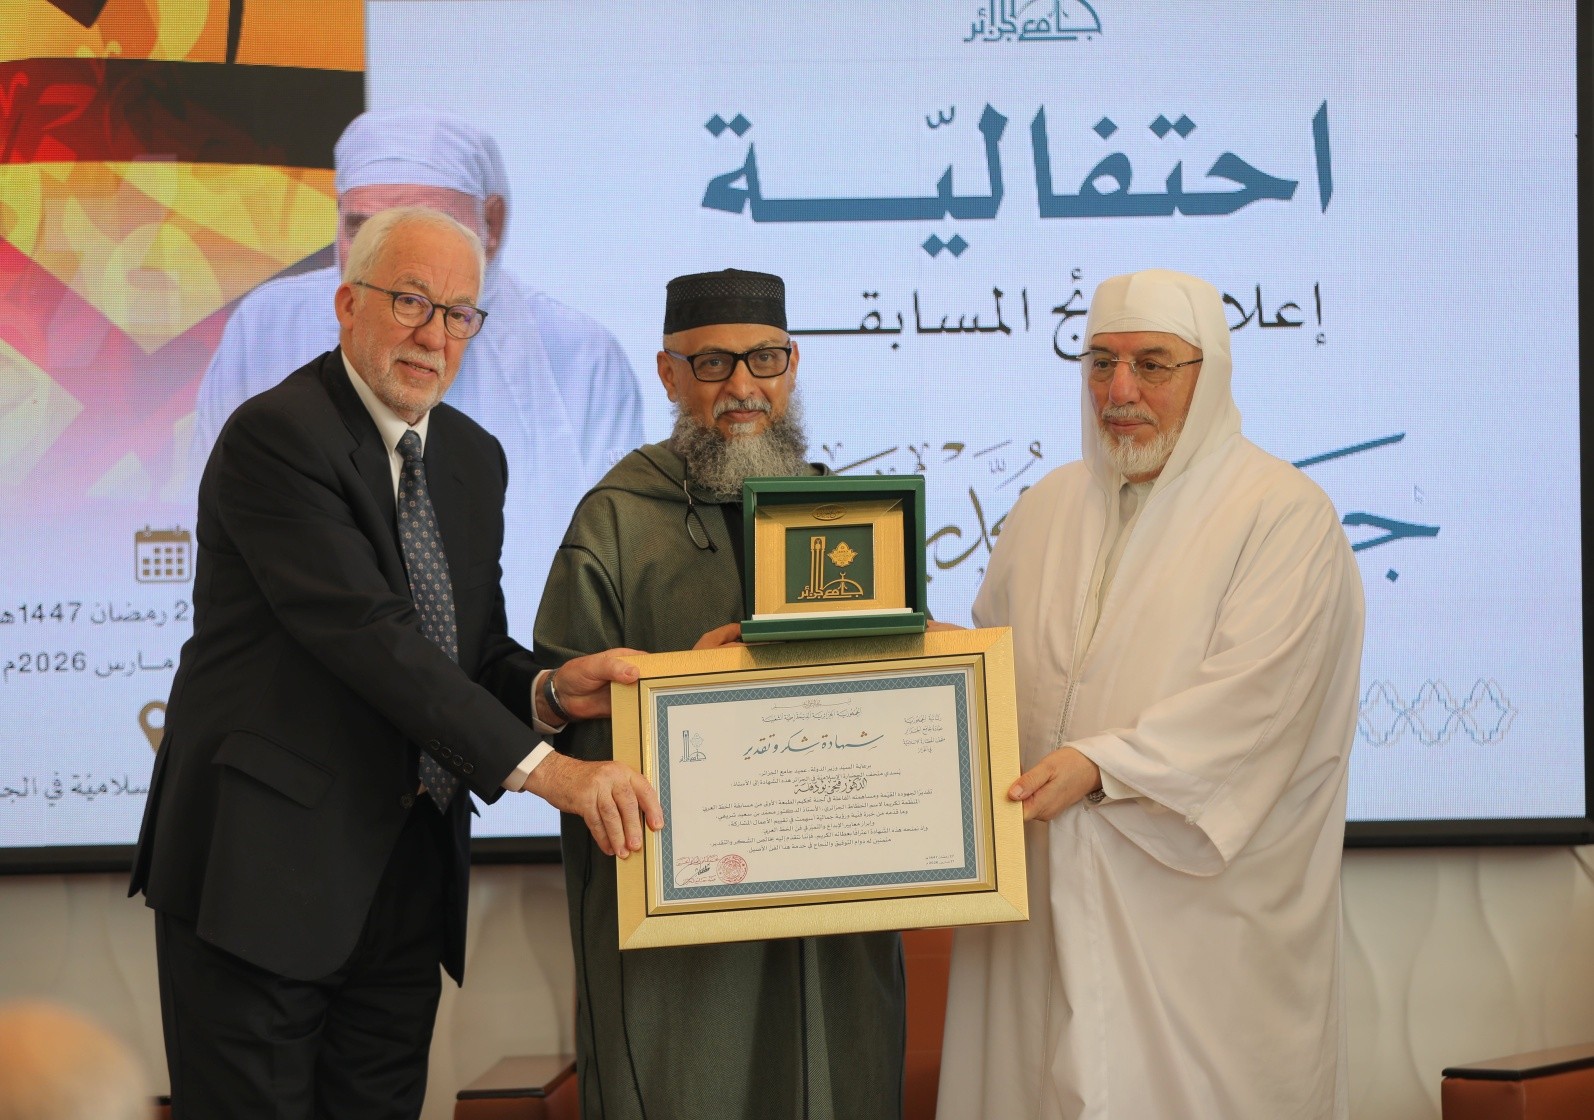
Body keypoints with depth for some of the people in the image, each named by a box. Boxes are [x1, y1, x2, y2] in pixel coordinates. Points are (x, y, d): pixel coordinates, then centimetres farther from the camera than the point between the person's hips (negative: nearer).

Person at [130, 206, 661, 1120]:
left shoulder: (475, 458, 12)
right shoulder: (275, 435, -15)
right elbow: (368, 635, -24)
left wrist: (549, 690, -11)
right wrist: (542, 768, -30)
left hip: (408, 867, 7)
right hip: (265, 865, -7)